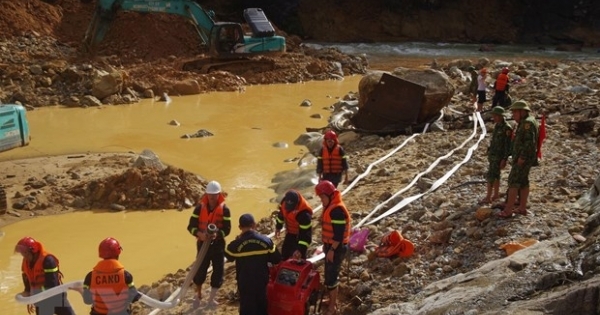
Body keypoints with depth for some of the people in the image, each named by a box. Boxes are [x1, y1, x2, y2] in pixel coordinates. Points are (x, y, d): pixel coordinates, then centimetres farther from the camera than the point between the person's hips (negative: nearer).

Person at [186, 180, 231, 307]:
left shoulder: (224, 209, -9)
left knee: (218, 271, 2)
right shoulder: (199, 208, -8)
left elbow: (227, 229, -11)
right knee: (200, 270, 7)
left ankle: (212, 298, 20)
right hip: (202, 243, 0)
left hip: (218, 244, 0)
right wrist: (200, 234, -29)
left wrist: (217, 234, -31)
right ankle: (199, 296, 32)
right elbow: (191, 226, -10)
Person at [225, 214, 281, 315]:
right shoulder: (266, 241, -11)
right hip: (261, 280, 2)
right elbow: (277, 260, -1)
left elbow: (229, 257, 3)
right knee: (261, 304, 21)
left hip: (245, 282, -2)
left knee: (247, 307, 11)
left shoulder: (236, 244, -18)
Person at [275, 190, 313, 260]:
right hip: (290, 233, 7)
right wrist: (278, 227, 14)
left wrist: (301, 249, -38)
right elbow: (281, 213, 4)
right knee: (284, 254, 20)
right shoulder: (285, 201, -20)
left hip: (300, 235, -7)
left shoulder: (303, 213, -40)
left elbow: (306, 233, -34)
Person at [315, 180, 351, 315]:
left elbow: (339, 233, -25)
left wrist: (332, 250, -22)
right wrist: (326, 245, 21)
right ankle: (332, 299, 31)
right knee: (330, 273, 18)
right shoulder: (330, 206, 8)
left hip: (336, 247, -10)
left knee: (331, 275, -3)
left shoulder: (337, 209, -24)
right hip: (330, 245, 10)